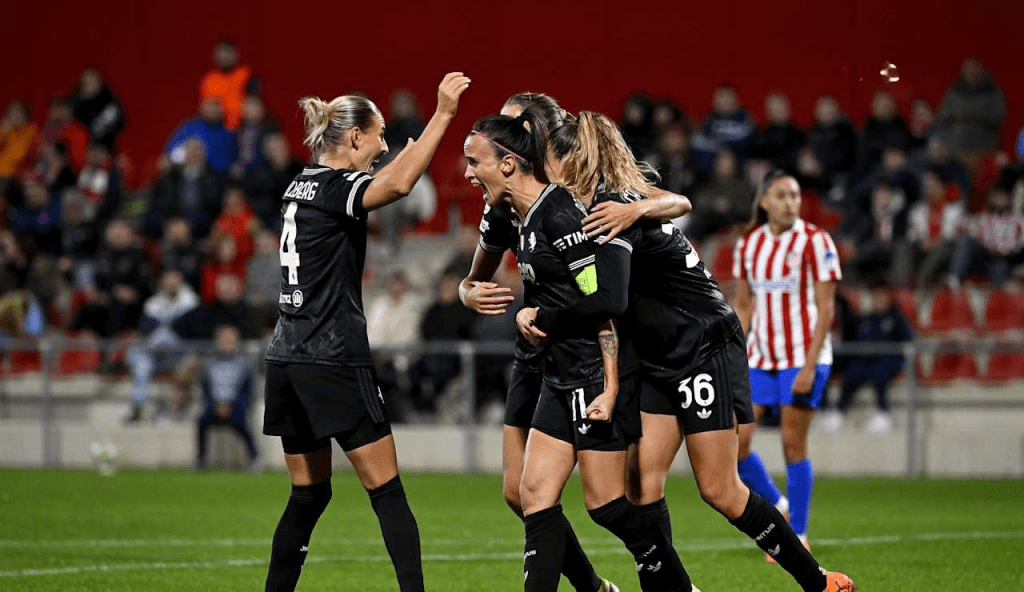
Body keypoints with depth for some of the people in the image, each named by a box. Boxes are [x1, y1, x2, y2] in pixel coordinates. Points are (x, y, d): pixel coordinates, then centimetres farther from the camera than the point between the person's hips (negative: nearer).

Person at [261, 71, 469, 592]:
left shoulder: (302, 186, 14)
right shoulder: (336, 186, -11)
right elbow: (398, 184, -32)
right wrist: (443, 114, -31)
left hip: (288, 362, 8)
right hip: (334, 363, -8)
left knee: (308, 495, 14)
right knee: (387, 492, -5)